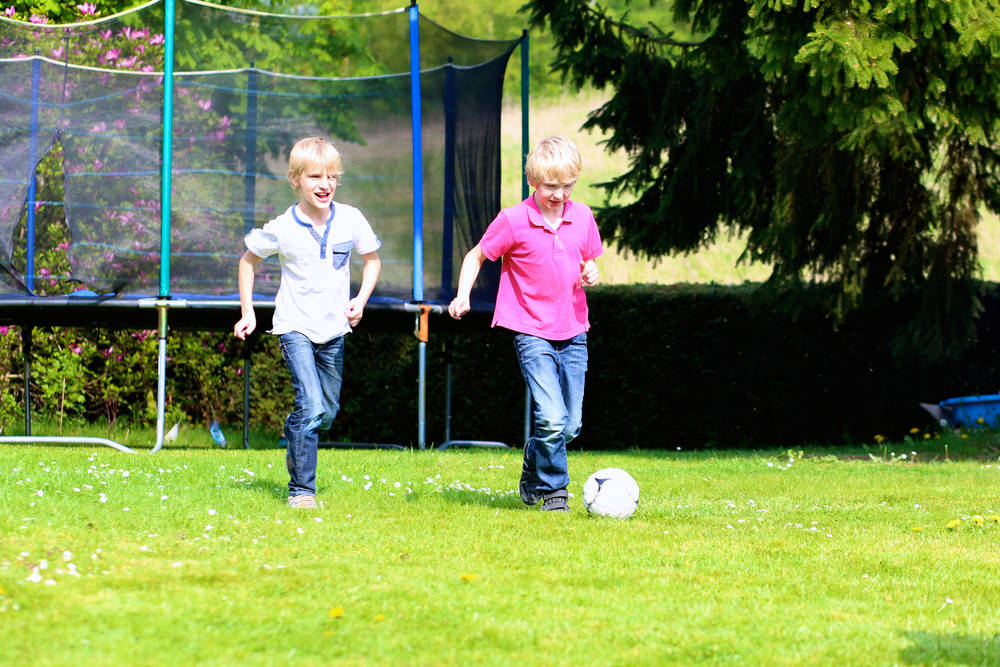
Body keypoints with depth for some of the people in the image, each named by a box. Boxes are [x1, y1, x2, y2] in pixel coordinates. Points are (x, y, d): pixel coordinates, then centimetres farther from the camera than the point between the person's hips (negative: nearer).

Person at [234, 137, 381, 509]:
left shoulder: (350, 220, -6)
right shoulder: (282, 229, -12)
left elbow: (372, 260, 11)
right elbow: (249, 260, 6)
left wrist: (361, 300, -4)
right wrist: (247, 312, 3)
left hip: (333, 328, 4)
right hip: (295, 327, -4)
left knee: (328, 411, 12)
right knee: (312, 405, -19)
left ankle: (295, 435, 46)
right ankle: (301, 490, -12)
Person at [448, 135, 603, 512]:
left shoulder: (582, 218, 3)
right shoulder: (513, 221, -10)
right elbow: (476, 256, 1)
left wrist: (591, 274, -4)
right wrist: (463, 296, -12)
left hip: (572, 332, 5)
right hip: (531, 331, -5)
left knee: (571, 425, 7)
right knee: (551, 418, -18)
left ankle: (533, 468, 35)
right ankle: (553, 490, 2)